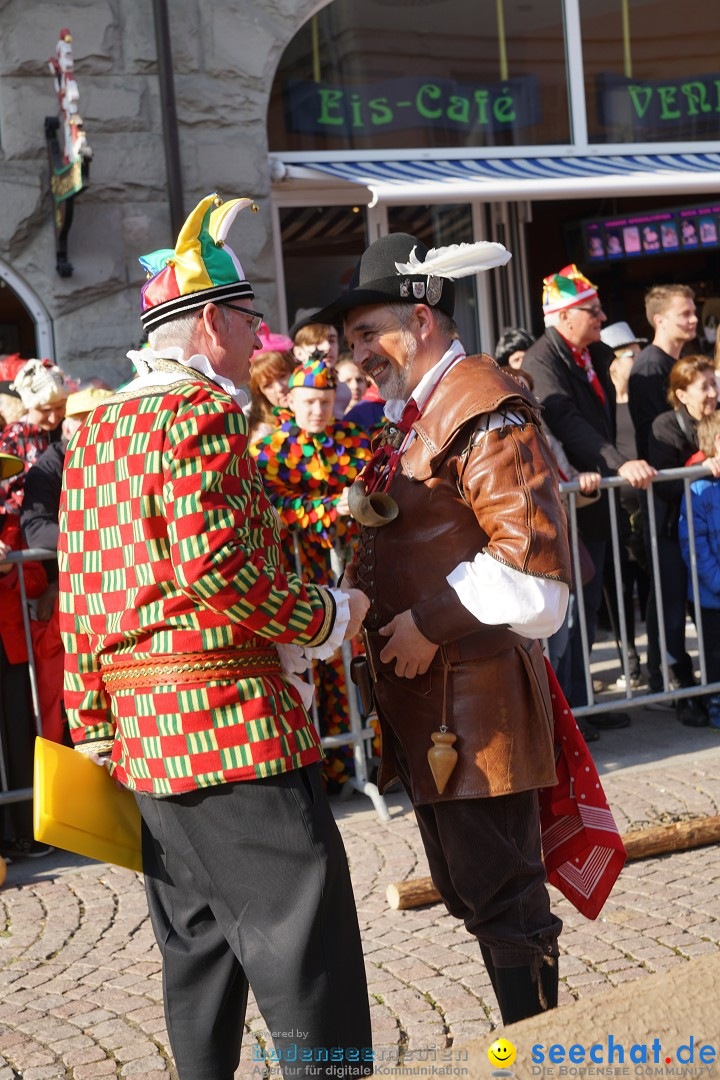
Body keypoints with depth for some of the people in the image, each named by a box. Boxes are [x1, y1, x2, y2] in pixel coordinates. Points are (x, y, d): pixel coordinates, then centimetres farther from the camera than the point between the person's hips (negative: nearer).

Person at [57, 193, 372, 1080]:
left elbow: (78, 590, 16)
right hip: (231, 722, -9)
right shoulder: (203, 410, -11)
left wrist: (91, 724, 20)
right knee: (308, 965, -5)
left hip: (140, 729, 9)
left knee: (200, 954, 18)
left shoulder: (94, 428, 15)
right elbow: (217, 566, -21)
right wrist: (329, 617, -7)